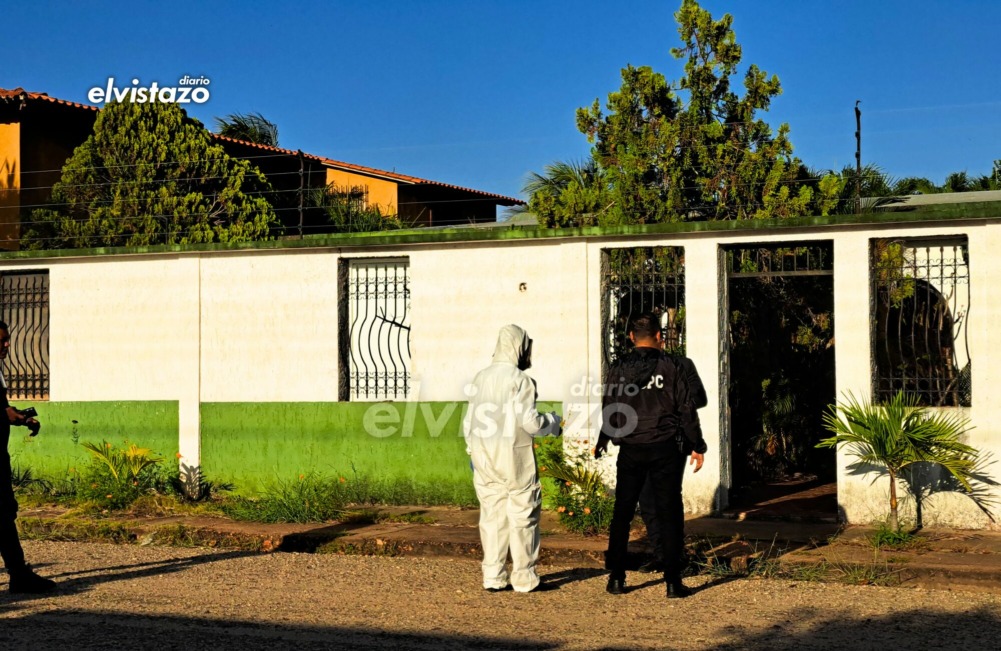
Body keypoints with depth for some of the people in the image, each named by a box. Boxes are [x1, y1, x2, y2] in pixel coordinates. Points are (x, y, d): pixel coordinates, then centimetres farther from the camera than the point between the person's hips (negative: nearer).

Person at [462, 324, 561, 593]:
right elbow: (529, 421, -16)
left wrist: (473, 451, 22)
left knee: (492, 514, 10)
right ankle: (524, 578, 6)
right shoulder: (519, 379, -12)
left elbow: (469, 421, 12)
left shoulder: (480, 377, 9)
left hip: (484, 456, 6)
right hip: (514, 454, -6)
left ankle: (493, 576, 11)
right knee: (523, 515, 3)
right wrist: (553, 421, 3)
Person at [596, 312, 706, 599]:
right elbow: (686, 409, -4)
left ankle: (616, 578, 11)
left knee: (622, 514, 10)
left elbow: (609, 412, 7)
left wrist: (602, 443, 24)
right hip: (666, 450, -2)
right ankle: (673, 582, 1)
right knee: (671, 514, 3)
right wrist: (697, 446, 5)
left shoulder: (619, 370, 1)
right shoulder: (671, 366, -4)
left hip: (630, 450, 2)